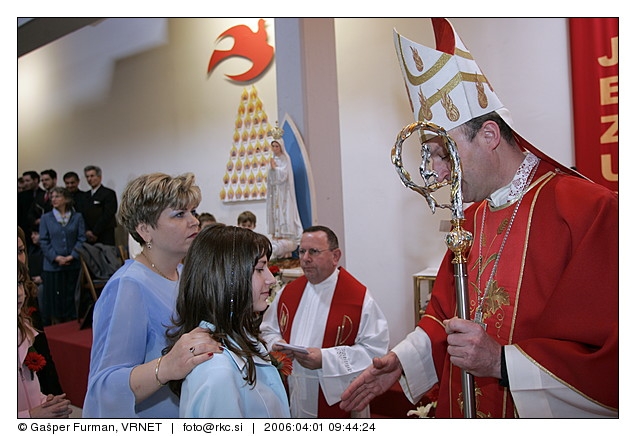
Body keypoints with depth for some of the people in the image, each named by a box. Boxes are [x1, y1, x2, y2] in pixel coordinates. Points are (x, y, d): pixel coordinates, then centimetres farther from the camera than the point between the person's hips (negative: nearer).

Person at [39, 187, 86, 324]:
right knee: (53, 297, 3)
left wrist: (72, 256, -12)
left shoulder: (77, 217, 4)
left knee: (70, 297, 6)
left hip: (72, 265, 0)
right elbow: (43, 241, 0)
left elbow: (81, 239, 0)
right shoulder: (46, 218, 5)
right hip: (52, 266, 0)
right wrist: (56, 257, -11)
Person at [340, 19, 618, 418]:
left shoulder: (591, 211, -20)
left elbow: (615, 363, -22)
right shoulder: (473, 219, 3)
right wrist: (402, 361, -1)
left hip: (534, 416, -6)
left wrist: (502, 362, -24)